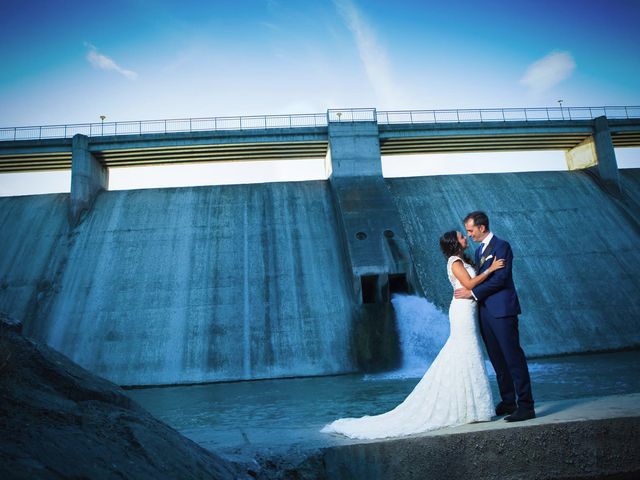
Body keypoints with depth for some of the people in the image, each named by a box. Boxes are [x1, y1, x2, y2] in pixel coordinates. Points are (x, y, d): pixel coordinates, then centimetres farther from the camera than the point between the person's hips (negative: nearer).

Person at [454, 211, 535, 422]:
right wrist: (467, 291, 5)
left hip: (502, 311, -8)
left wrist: (472, 292, -14)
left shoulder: (502, 246, -8)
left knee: (513, 358, -5)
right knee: (498, 361, 13)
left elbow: (499, 279, -16)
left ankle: (526, 406, 1)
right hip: (485, 312, 9)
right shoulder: (479, 250, 19)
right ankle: (508, 402, 22)